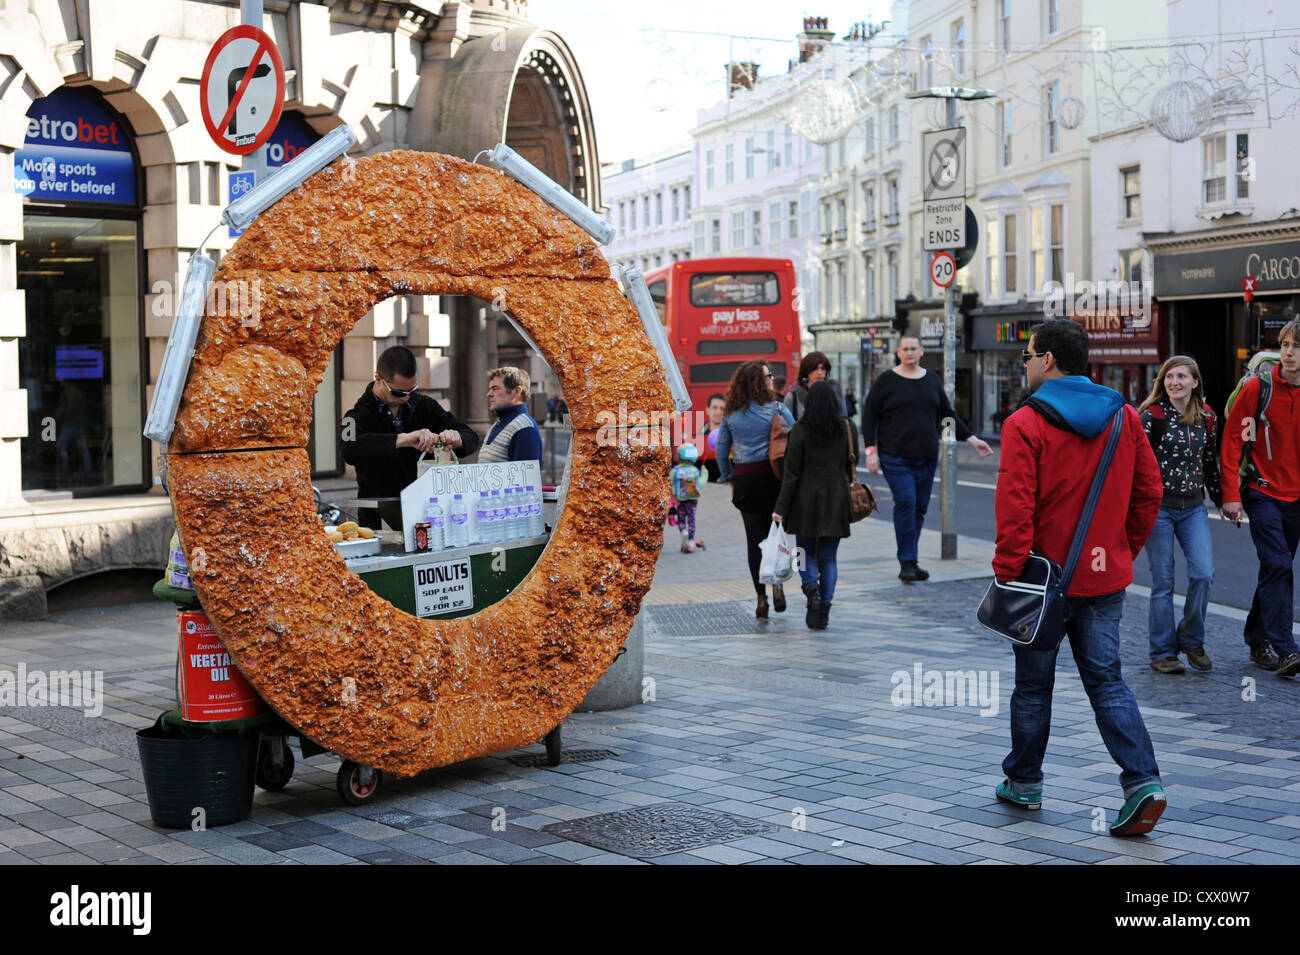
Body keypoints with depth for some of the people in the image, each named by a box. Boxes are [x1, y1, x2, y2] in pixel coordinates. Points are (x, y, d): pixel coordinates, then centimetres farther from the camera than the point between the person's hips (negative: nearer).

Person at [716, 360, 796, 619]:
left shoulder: (730, 413, 4)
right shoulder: (777, 409, -5)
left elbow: (722, 450, 8)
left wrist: (730, 479, 17)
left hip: (745, 479, 2)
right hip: (773, 477, -2)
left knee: (755, 538, 7)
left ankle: (761, 598, 6)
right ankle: (777, 581, -4)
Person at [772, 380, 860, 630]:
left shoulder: (801, 430, -9)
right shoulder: (846, 428, -1)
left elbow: (791, 473, -9)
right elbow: (852, 463, 6)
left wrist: (781, 508, -5)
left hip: (806, 499, -2)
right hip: (836, 501, 2)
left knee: (806, 551, 13)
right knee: (828, 557, 9)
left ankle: (812, 590, -13)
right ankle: (824, 611, 5)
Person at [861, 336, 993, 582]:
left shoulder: (931, 380, 12)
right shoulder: (886, 380, 0)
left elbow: (947, 414, 18)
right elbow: (869, 415, -1)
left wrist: (971, 439, 13)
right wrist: (871, 450, -8)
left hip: (926, 457, 5)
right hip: (896, 457, -4)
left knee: (919, 507, 6)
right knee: (905, 502, -17)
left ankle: (910, 562, 15)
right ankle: (907, 563, -12)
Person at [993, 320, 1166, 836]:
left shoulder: (1025, 424, -13)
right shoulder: (1124, 417, 4)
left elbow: (1015, 509, -18)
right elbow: (1148, 493, 7)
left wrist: (1008, 573, -12)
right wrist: (1125, 550, 15)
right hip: (1105, 579, 4)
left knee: (1033, 684, 11)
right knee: (1106, 681, 8)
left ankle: (1024, 781, 25)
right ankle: (1142, 781, -7)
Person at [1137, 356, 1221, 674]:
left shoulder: (1207, 417, 7)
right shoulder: (1151, 415, -6)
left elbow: (1210, 461, 17)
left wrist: (1221, 499, 19)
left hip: (1193, 507, 4)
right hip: (1158, 505, -4)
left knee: (1203, 573, -9)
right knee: (1163, 581, 1)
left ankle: (1191, 639, 13)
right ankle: (1163, 653, 12)